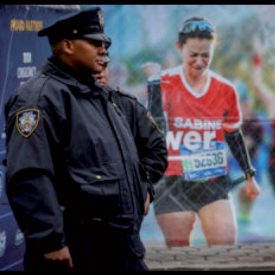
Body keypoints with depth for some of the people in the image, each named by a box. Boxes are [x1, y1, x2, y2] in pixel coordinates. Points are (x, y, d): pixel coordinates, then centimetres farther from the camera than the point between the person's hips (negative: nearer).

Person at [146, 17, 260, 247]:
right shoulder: (164, 84, -5)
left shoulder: (226, 90, 3)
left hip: (214, 182, 2)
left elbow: (234, 135, 15)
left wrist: (249, 175, 19)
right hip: (173, 184, -2)